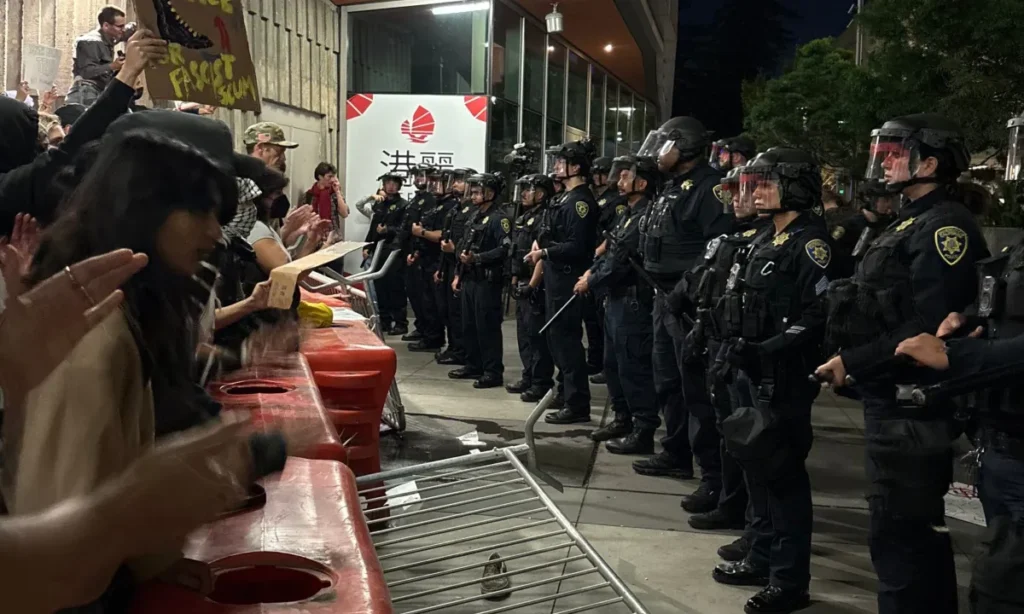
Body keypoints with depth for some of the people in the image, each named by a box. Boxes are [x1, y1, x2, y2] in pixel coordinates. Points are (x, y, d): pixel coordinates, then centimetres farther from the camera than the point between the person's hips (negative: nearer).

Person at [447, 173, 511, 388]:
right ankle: (474, 365, 25)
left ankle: (493, 372, -2)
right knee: (469, 325, 14)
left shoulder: (498, 218, -10)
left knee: (488, 326, -6)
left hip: (487, 280, -9)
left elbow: (505, 248, -22)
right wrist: (458, 275, 19)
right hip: (469, 279, 9)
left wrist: (477, 258, -23)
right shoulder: (475, 217, 18)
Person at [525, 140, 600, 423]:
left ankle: (577, 405, -2)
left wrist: (544, 253, -16)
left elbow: (576, 246, -22)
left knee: (567, 338, -7)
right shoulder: (567, 197, 15)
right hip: (556, 276, 11)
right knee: (556, 336, 18)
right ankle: (565, 393, 30)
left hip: (568, 278, -11)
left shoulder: (581, 201, -16)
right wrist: (542, 240, 6)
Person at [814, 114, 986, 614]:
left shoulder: (945, 226, -14)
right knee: (919, 529, 19)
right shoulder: (910, 222, 17)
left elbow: (928, 327, -23)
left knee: (899, 532, -5)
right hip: (890, 398, 10)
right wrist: (849, 358, 5)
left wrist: (853, 362, -18)